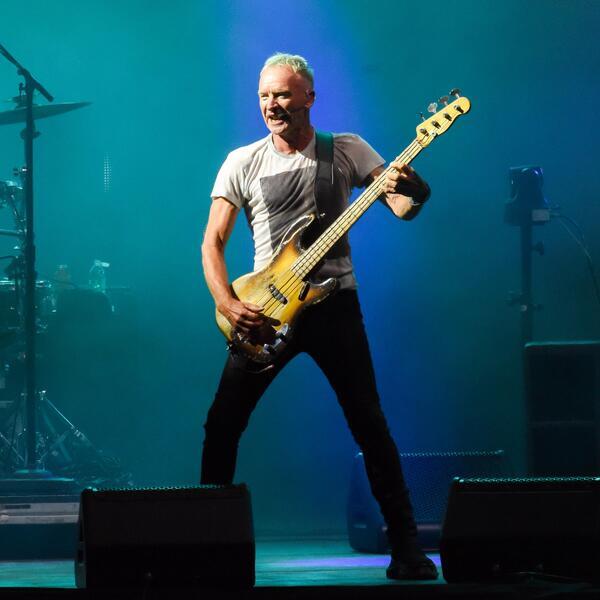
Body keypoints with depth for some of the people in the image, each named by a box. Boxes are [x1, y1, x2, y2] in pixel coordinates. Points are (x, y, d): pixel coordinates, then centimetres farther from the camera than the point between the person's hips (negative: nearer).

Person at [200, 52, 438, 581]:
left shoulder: (347, 152, 3)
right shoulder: (242, 163, 5)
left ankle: (407, 548, 1)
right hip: (265, 311, 1)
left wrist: (410, 192, -28)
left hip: (334, 303, -1)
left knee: (370, 424, -4)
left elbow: (404, 208, -3)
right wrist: (228, 304, -12)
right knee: (222, 422, -3)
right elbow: (213, 242, 3)